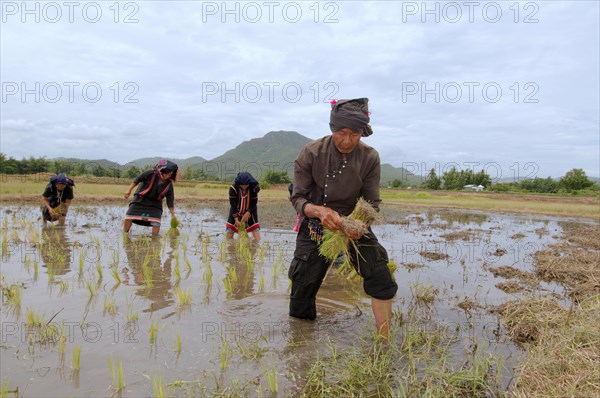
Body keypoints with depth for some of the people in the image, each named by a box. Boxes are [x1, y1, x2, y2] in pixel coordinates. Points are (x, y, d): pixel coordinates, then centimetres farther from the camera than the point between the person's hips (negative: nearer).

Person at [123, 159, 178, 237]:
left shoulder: (169, 185, -13)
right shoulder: (151, 173, -20)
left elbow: (170, 201, -7)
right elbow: (138, 179, -7)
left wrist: (173, 215, -8)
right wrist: (129, 190, -8)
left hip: (155, 204, 1)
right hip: (140, 199, -1)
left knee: (156, 224, -14)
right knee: (129, 217, -4)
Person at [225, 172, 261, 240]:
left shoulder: (254, 188, -18)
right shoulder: (233, 188, -21)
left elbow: (254, 203, -10)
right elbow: (233, 204, -19)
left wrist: (248, 213, -24)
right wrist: (236, 219, -25)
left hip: (250, 213, 0)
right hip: (236, 213, 0)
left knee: (257, 237, -8)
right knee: (229, 234, -3)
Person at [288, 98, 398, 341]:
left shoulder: (369, 158, -12)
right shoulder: (310, 154, -17)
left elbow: (372, 203, -8)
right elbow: (298, 198, -15)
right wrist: (319, 211, -38)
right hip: (315, 227, -1)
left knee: (381, 278, -15)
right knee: (303, 287, 7)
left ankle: (383, 342, 0)